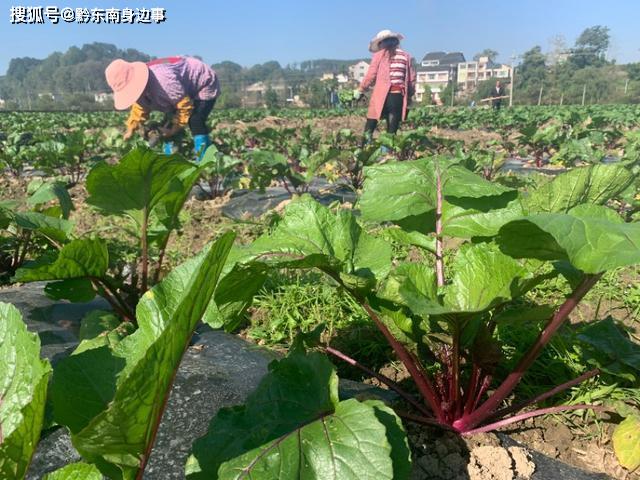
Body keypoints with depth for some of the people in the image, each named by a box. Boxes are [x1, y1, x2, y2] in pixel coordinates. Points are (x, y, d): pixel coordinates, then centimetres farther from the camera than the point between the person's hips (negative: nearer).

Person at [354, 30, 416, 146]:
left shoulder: (379, 55, 4)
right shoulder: (406, 56, 13)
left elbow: (371, 75, 2)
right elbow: (412, 78, 11)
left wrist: (360, 90, 13)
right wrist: (409, 95, 20)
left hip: (381, 96, -3)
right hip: (399, 96, 3)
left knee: (370, 124, 3)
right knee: (392, 128, 7)